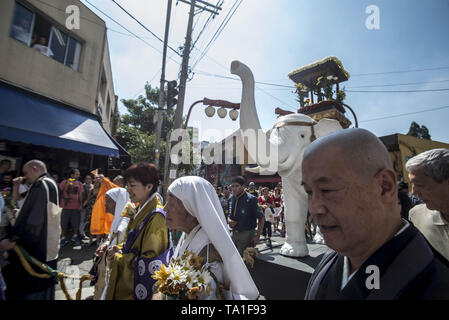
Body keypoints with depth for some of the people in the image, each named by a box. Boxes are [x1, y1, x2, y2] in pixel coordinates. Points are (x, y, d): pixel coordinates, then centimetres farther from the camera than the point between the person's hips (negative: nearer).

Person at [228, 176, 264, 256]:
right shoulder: (231, 198, 4)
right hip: (234, 234, 6)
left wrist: (257, 236, -13)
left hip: (246, 234, -5)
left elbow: (261, 218, -10)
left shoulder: (251, 199, -14)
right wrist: (229, 220, -5)